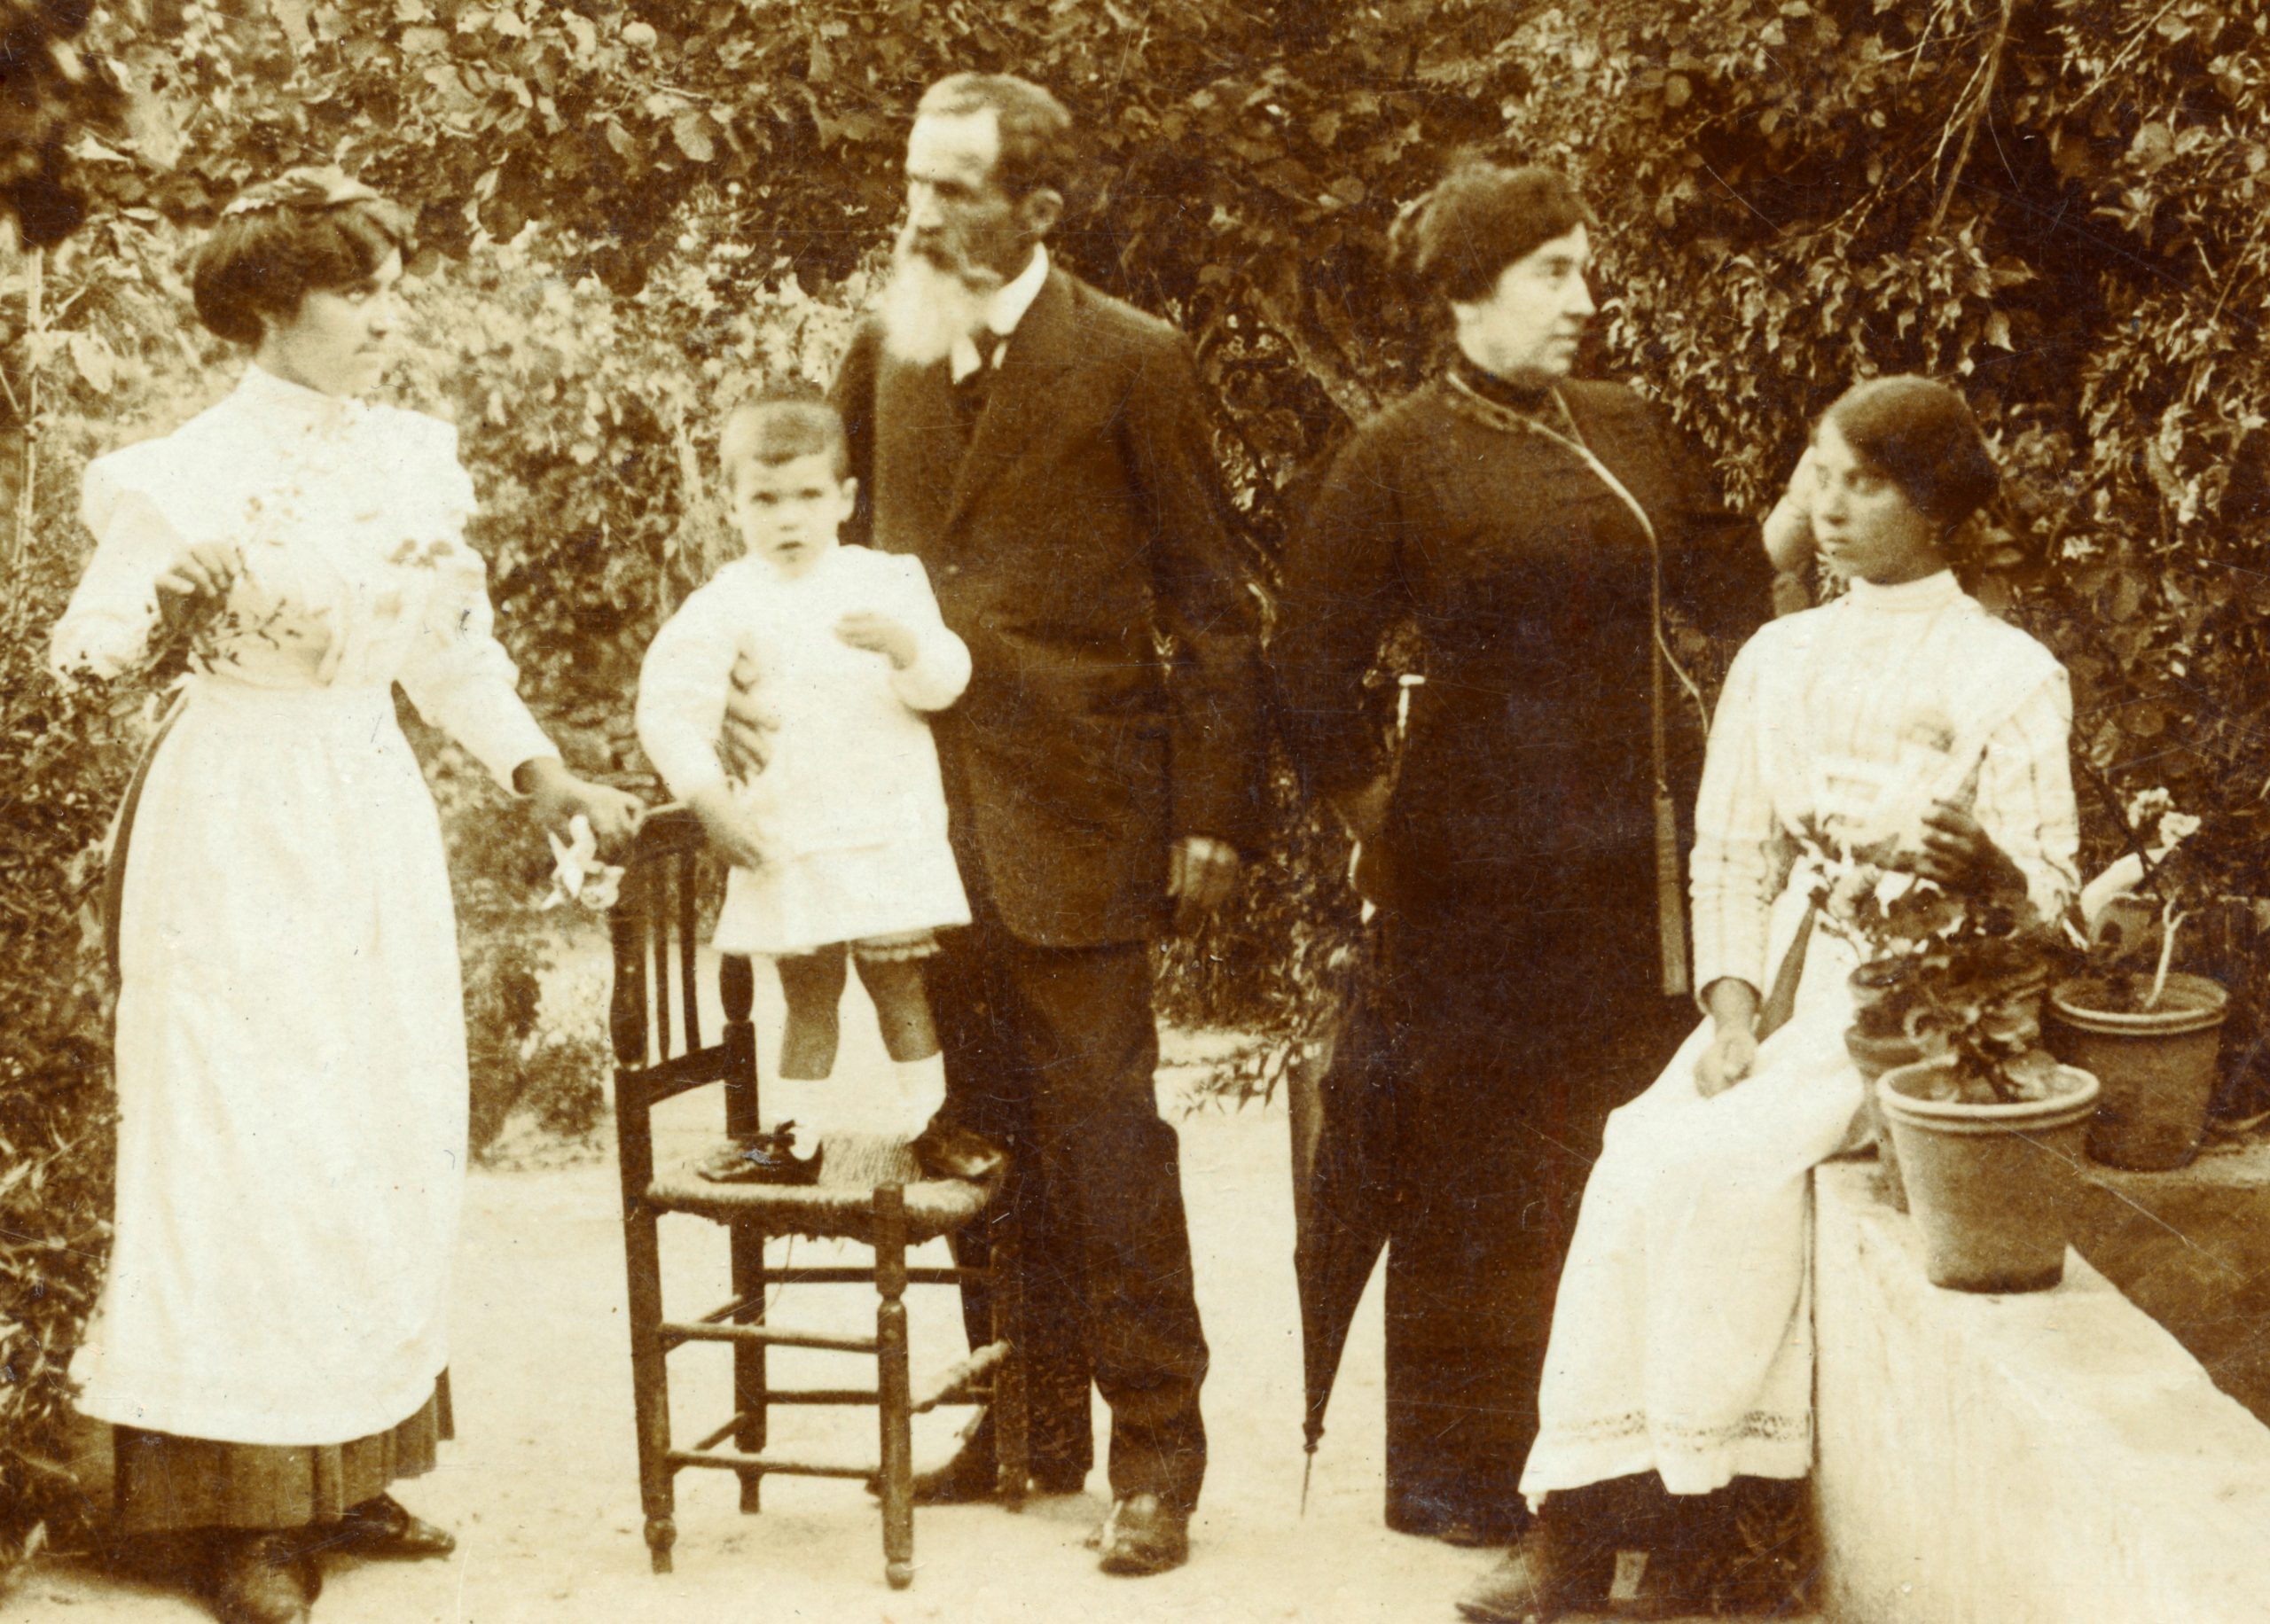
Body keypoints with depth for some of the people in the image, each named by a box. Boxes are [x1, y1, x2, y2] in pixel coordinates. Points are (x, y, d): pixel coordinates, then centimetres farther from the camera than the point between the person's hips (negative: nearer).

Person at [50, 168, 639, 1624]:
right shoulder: (190, 471, -10)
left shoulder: (418, 456, 7)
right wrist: (162, 626, -33)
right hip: (240, 824, -6)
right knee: (248, 1150, -5)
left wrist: (539, 772, 9)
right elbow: (94, 641, -13)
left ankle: (346, 1469, 21)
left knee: (393, 1147, 8)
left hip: (377, 820, 6)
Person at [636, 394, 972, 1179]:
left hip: (890, 832, 0)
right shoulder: (728, 604, -1)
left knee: (897, 978, 3)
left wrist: (905, 644, -24)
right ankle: (792, 1136, 17)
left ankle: (929, 1119, 14)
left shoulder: (887, 581, 3)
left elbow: (946, 680, -3)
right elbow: (669, 707, -4)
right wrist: (712, 800, -10)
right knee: (807, 992, 8)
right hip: (786, 841, 0)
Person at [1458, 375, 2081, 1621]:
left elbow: (2051, 898, -5)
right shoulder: (1779, 658, 15)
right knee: (1640, 1158, -24)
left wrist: (1983, 865, -29)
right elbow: (1730, 852, 13)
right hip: (1789, 983, 4)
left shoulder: (2009, 675, -1)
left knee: (1712, 1165, -28)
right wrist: (1729, 1006, -3)